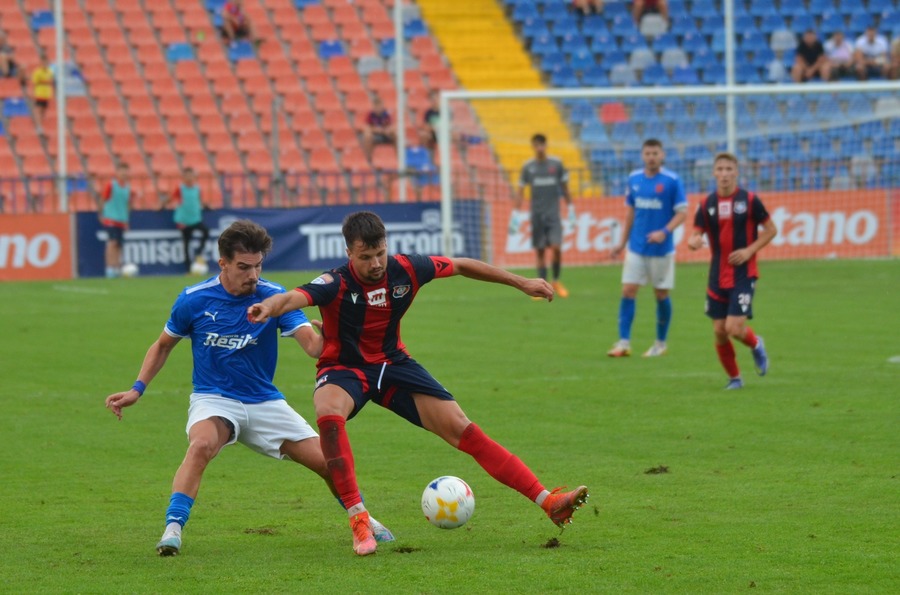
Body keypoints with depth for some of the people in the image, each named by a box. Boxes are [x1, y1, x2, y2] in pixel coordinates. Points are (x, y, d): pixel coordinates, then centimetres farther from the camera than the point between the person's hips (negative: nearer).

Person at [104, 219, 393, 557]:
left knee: (326, 461, -1)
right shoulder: (194, 300, -10)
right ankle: (172, 529, -37)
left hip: (264, 401, 2)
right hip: (213, 399, -2)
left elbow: (312, 345, -22)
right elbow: (163, 346, 8)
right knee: (202, 445, -37)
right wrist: (137, 389, -2)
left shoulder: (274, 297, -11)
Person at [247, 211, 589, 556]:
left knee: (461, 429, -6)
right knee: (329, 415, -38)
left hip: (392, 363, 3)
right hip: (344, 368, -3)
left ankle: (547, 502, -3)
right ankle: (358, 519, -34)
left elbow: (461, 267, 5)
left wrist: (521, 283, 12)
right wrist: (267, 308, -69)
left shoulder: (406, 270, -12)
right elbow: (295, 298, -45)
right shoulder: (336, 284, -24)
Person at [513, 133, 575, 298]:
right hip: (537, 215, 1)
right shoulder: (528, 167, 3)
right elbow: (520, 193, 7)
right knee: (540, 251, 0)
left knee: (556, 247, -13)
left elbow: (565, 188, 10)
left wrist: (571, 209, 9)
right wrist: (516, 215, 2)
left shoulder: (556, 164, 2)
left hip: (553, 214, -1)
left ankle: (556, 281, 8)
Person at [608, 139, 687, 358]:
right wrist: (622, 242, 14)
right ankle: (624, 342, -4)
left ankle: (660, 343, 19)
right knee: (628, 291, -5)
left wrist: (664, 232, -24)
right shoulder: (634, 179, 4)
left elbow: (682, 213, -9)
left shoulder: (672, 181, -9)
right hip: (636, 247, 3)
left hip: (661, 248, -3)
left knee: (661, 294, 6)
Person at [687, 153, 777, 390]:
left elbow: (770, 230, 2)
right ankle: (734, 377, 22)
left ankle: (756, 345, 22)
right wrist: (694, 242, -23)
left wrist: (749, 250, -11)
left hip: (743, 274, -3)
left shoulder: (749, 200, -6)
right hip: (717, 277, 3)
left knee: (734, 328, -13)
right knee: (719, 331, 3)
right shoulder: (706, 204, 2)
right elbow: (696, 235, 2)